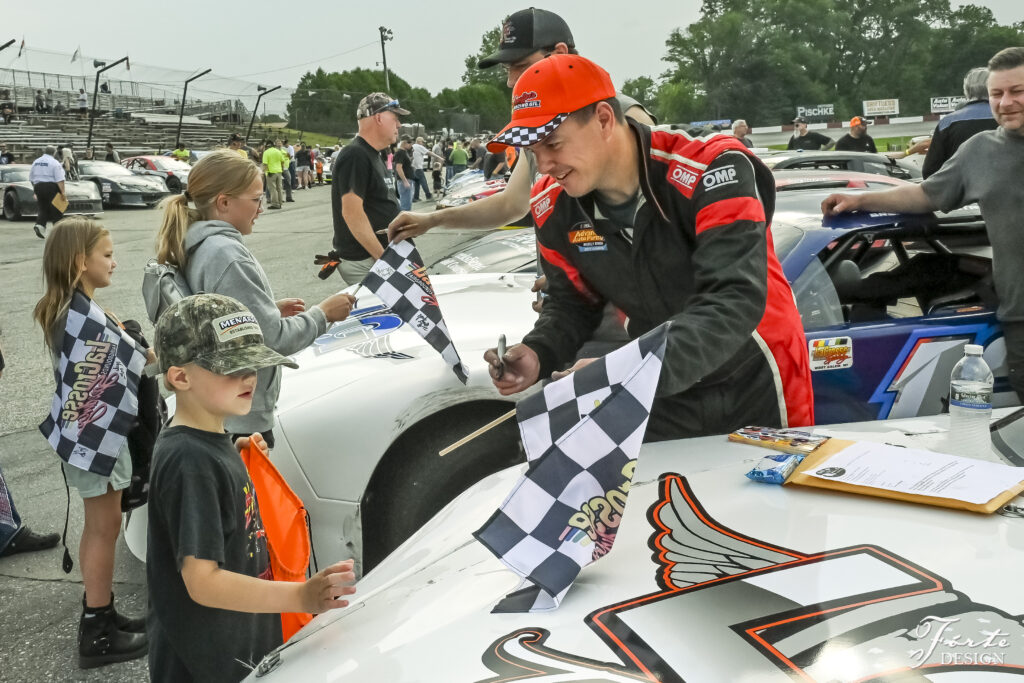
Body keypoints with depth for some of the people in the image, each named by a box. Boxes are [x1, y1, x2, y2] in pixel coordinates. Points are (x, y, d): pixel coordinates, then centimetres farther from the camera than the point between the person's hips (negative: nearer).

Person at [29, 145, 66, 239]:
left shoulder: (36, 162, 12)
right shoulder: (54, 163, -8)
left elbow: (31, 178, 17)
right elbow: (59, 179, -16)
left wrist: (35, 190, 26)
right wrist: (63, 191, -17)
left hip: (38, 187, 6)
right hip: (51, 187, -6)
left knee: (44, 209, 11)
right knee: (56, 210, 2)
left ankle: (39, 225, -11)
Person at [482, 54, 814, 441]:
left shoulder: (710, 173, -27)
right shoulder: (554, 208, -9)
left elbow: (735, 303, -37)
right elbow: (571, 304, 6)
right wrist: (538, 355, -16)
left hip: (756, 393, -3)